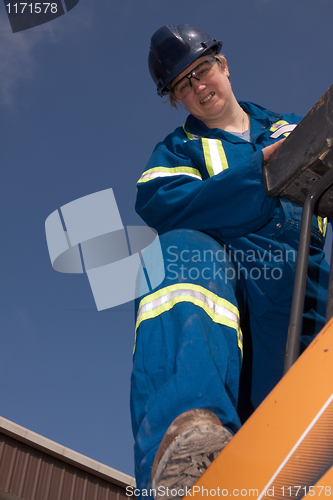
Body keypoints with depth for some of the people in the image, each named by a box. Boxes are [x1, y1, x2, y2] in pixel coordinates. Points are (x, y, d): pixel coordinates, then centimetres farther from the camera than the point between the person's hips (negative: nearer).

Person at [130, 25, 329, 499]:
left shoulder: (292, 127, 31)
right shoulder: (177, 149, 25)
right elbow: (158, 205, 1)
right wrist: (262, 168, -6)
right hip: (228, 266, -2)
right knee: (180, 250, -37)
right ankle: (188, 425, -57)